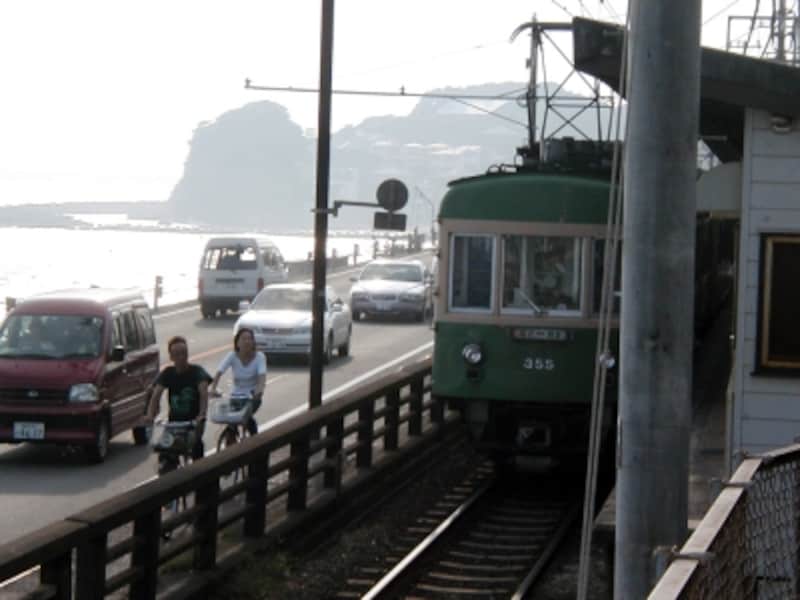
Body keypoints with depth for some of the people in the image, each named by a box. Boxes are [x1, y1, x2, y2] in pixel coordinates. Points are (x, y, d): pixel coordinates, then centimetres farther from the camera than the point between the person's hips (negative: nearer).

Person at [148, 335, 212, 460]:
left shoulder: (196, 371, -9)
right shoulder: (167, 373, 0)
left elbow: (204, 393, -23)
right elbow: (156, 395, -11)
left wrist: (201, 415, -40)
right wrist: (151, 417, -28)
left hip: (194, 420, -3)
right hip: (174, 420, 3)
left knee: (196, 443, -26)